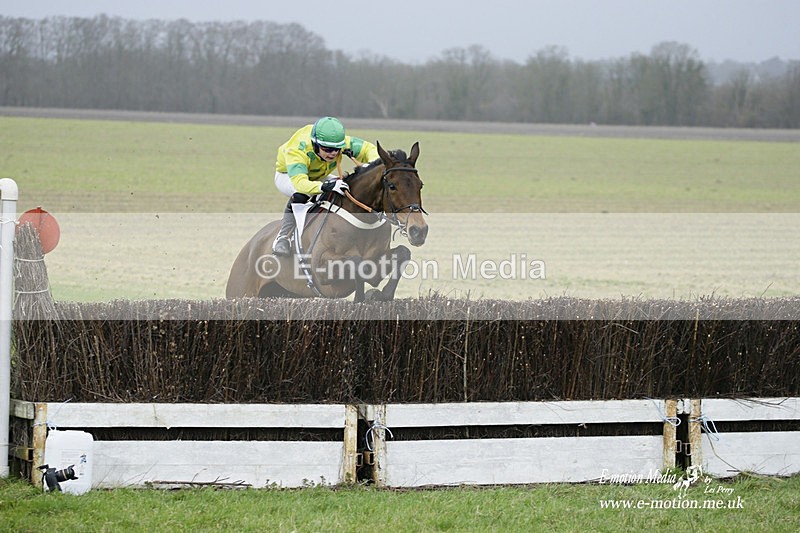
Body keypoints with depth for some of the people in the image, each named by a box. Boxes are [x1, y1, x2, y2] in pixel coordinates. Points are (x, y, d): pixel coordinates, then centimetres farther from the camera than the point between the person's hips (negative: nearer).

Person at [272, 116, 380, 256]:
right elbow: (300, 183, -58)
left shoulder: (342, 142, -30)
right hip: (287, 175, -5)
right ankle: (283, 237, -23)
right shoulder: (296, 151, -44)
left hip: (319, 176, 5)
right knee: (300, 195, -39)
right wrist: (326, 186, -75)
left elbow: (369, 149, -19)